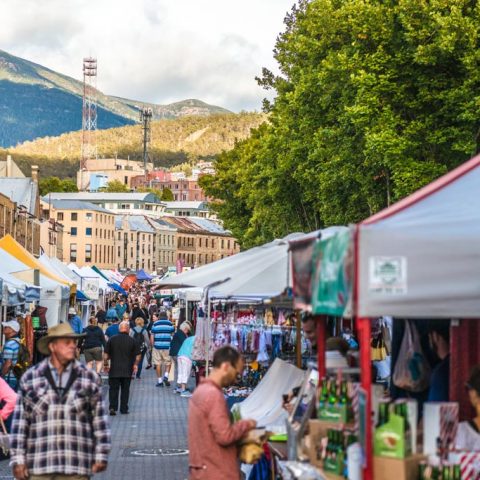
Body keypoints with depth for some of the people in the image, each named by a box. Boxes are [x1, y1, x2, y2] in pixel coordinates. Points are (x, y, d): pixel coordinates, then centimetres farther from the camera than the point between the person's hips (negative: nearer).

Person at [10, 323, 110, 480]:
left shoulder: (90, 379, 7)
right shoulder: (30, 378, 6)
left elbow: (99, 419, 7)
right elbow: (20, 421, 5)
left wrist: (100, 457, 3)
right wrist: (18, 460, 1)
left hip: (76, 467, 0)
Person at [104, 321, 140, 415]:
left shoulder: (112, 339, -2)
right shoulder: (132, 341, -2)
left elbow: (106, 355, 0)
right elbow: (137, 356, 0)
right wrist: (135, 365, 18)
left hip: (114, 369, 0)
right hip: (127, 370, 0)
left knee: (113, 389, 5)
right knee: (125, 389, 11)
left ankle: (112, 407, -11)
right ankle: (124, 409, 12)